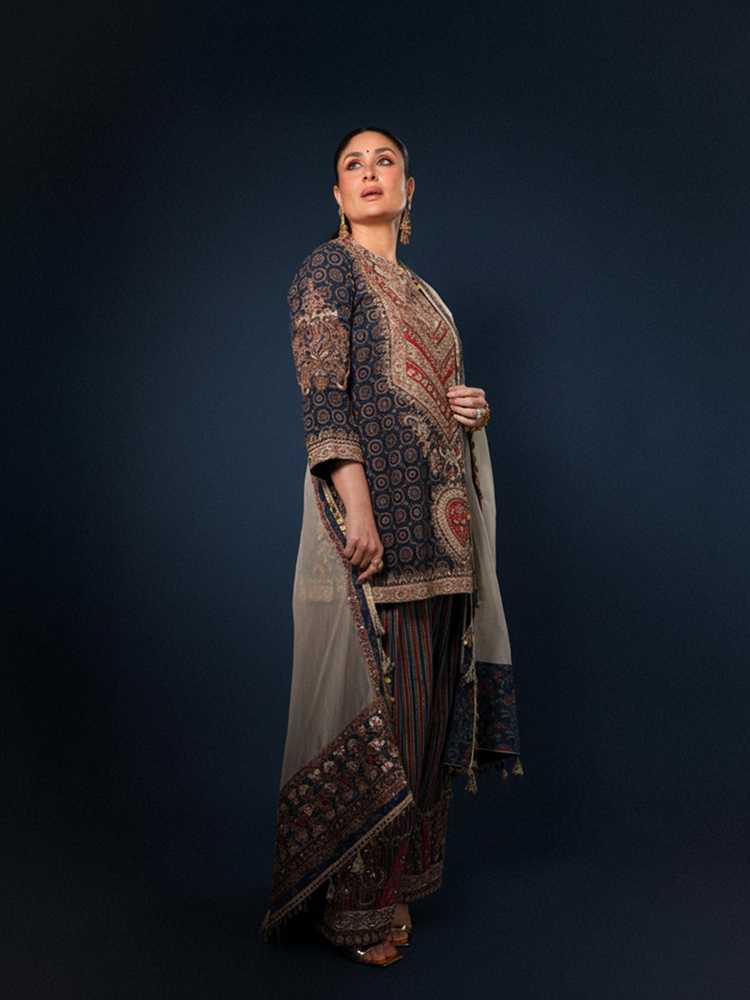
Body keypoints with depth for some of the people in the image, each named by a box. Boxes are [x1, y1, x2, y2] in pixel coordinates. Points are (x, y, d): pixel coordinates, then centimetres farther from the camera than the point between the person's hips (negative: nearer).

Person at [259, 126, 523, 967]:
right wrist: (357, 506, -23)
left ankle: (391, 879, 24)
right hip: (371, 510, -7)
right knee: (370, 695, -5)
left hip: (437, 523, 8)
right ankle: (347, 904, 11)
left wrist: (476, 407, 5)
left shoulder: (421, 291, 23)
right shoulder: (329, 267, 0)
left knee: (421, 698, 10)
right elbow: (322, 395, -13)